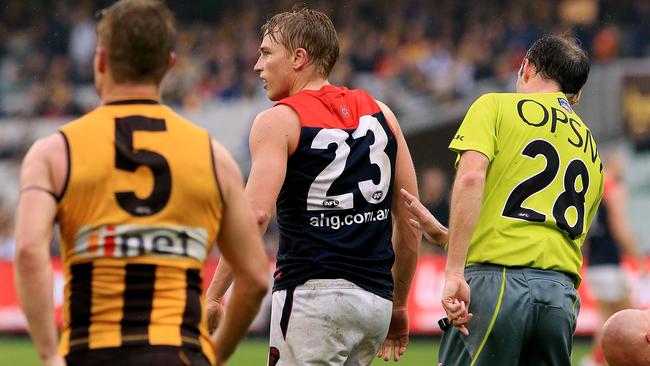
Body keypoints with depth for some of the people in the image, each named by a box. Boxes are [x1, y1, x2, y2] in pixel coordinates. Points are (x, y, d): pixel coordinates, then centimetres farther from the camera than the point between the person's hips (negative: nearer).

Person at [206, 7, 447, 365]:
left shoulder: (278, 121, -3)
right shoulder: (379, 113, 15)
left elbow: (255, 214, -17)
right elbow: (410, 221, 15)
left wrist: (213, 295, -15)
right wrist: (398, 305, 23)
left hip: (313, 294, -7)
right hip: (375, 297, 7)